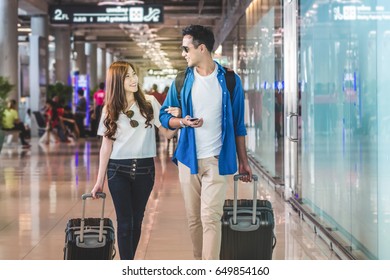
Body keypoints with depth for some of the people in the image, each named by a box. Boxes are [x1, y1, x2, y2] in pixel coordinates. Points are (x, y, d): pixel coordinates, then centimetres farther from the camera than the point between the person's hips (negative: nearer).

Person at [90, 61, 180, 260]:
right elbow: (106, 147, 4)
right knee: (125, 222, -4)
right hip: (118, 170, -1)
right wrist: (99, 181, 3)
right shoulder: (110, 109, 2)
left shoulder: (149, 103, 2)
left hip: (144, 169, 1)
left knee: (137, 220, 8)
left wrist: (176, 118, -20)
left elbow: (167, 133, 2)